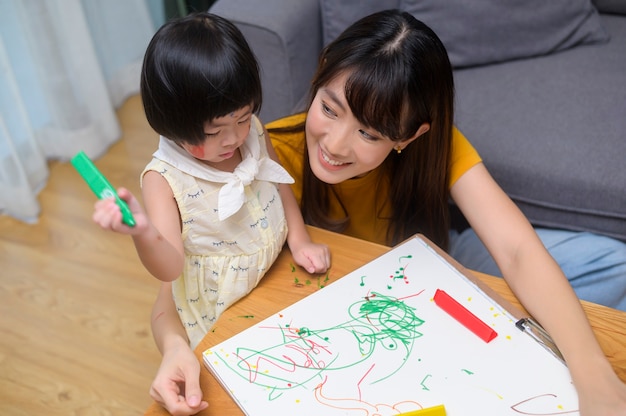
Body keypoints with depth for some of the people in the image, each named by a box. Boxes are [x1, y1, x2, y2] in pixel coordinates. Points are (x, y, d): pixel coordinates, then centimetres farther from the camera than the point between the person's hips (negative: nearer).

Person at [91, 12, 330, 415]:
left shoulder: (253, 132, -12)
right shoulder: (164, 179, -25)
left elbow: (280, 184, 4)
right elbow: (170, 267, -31)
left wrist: (299, 239, -7)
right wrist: (144, 234, -51)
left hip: (279, 274, 5)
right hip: (219, 305, -4)